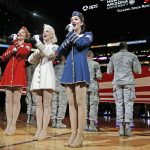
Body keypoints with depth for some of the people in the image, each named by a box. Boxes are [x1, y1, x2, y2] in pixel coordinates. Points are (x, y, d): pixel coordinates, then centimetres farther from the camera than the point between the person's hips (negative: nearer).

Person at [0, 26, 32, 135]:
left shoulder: (28, 45, 10)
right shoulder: (11, 46, 24)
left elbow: (22, 52, -13)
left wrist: (16, 42, 3)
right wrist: (12, 50, -4)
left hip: (19, 73, -5)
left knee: (16, 100, -7)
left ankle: (13, 125, -4)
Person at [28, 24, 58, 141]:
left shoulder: (55, 47, 11)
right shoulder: (40, 47, 25)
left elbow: (48, 53, -11)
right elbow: (30, 60, 17)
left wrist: (38, 42, -10)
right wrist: (37, 52, 2)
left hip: (47, 73, -5)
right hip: (37, 73, 5)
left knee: (46, 104, -8)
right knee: (38, 104, 0)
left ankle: (44, 131, -8)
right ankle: (39, 129, 2)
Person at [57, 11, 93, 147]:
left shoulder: (88, 34, 11)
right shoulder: (69, 36, 23)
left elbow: (81, 43, -12)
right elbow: (59, 51, 9)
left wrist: (71, 32, 1)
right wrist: (69, 37, -3)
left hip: (80, 69, -5)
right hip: (69, 70, 5)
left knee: (80, 102, -10)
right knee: (71, 103, 1)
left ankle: (80, 135, -8)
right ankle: (73, 133, 4)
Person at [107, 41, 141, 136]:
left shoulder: (113, 57, 11)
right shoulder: (133, 56, 4)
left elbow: (109, 71, 14)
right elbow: (138, 71, 2)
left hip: (117, 82, 2)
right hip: (128, 82, -2)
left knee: (119, 104, 3)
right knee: (129, 104, -2)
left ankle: (121, 127, -1)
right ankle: (127, 127, -9)